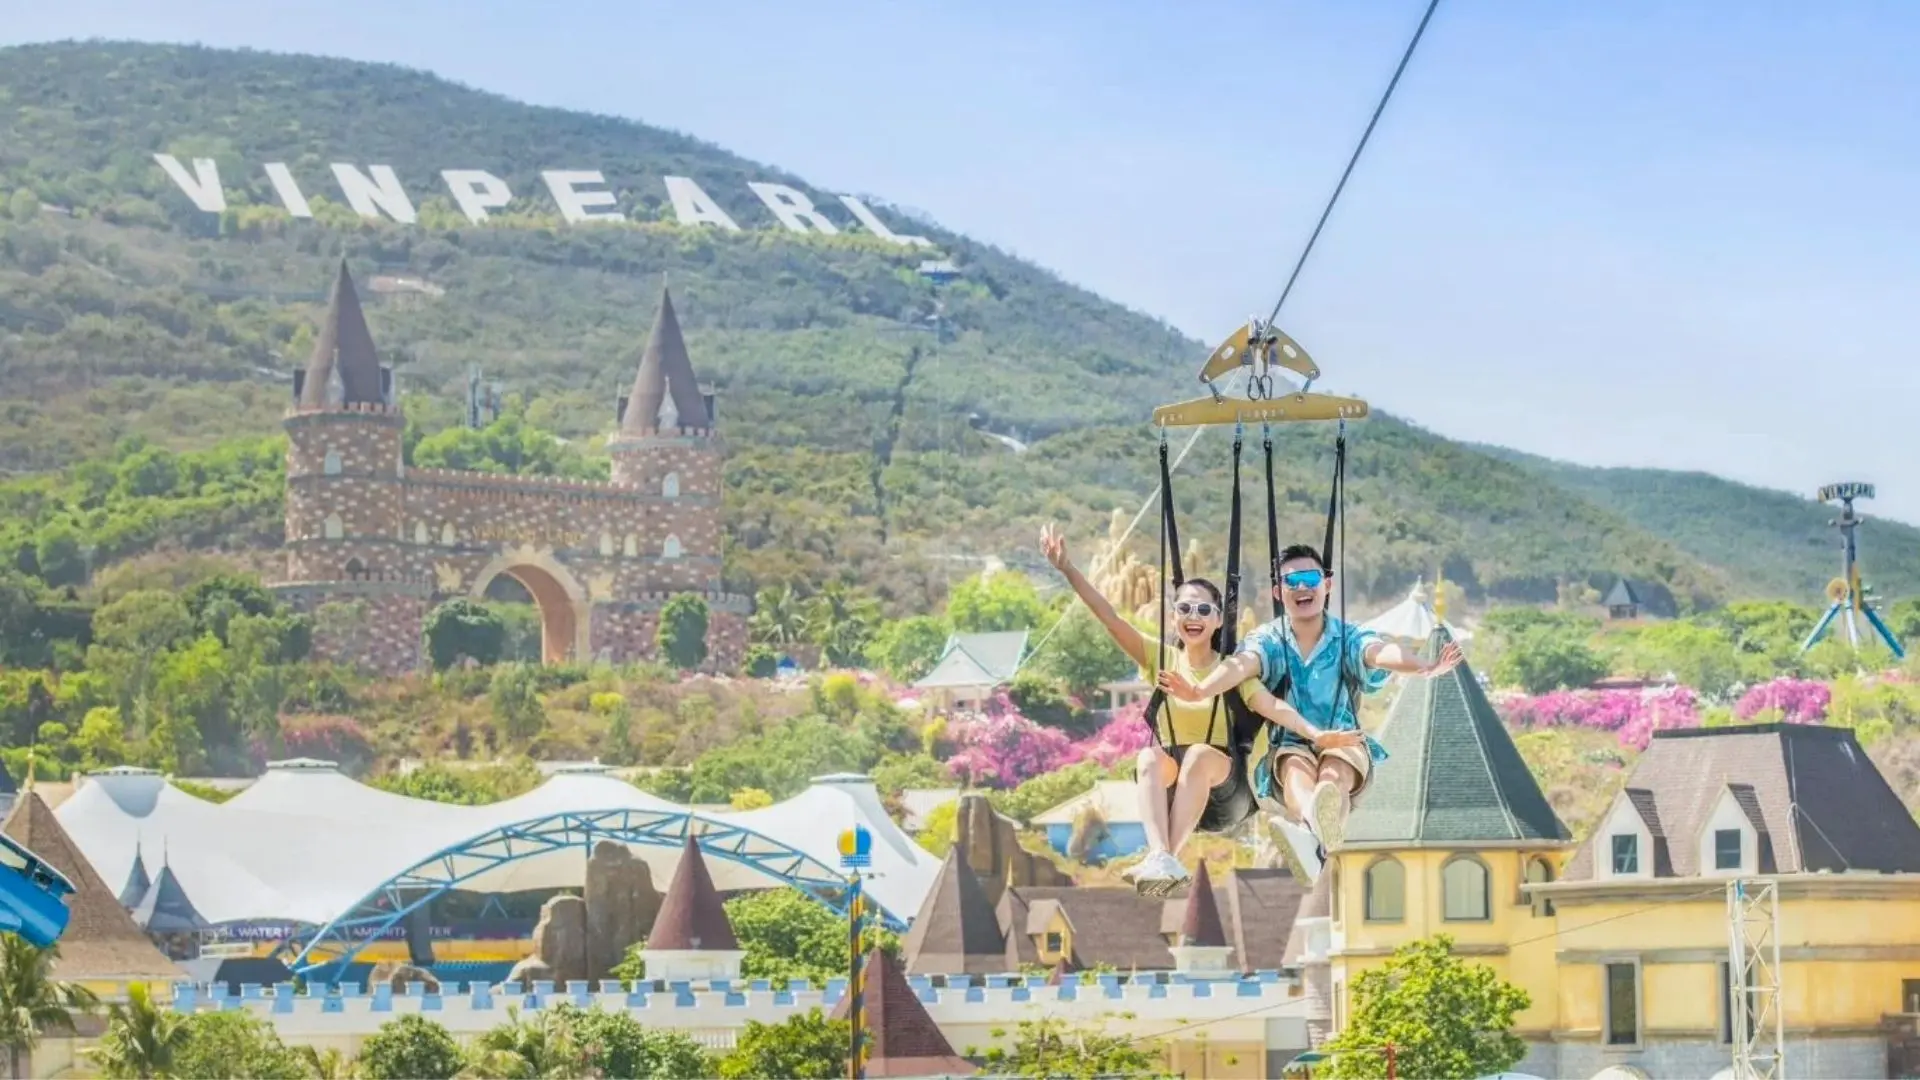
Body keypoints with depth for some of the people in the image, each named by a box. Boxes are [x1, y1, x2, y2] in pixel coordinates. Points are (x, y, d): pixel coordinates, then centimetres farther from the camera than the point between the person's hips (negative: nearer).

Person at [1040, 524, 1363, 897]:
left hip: (1223, 789, -2)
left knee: (1200, 754, -33)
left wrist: (1314, 734, -36)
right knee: (1151, 756, -30)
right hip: (1171, 790, 2)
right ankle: (1160, 856, -52)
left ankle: (1171, 856, -45)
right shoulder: (1160, 658, 7)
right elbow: (1109, 617, -3)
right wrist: (1067, 568, -14)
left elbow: (1271, 706, -17)